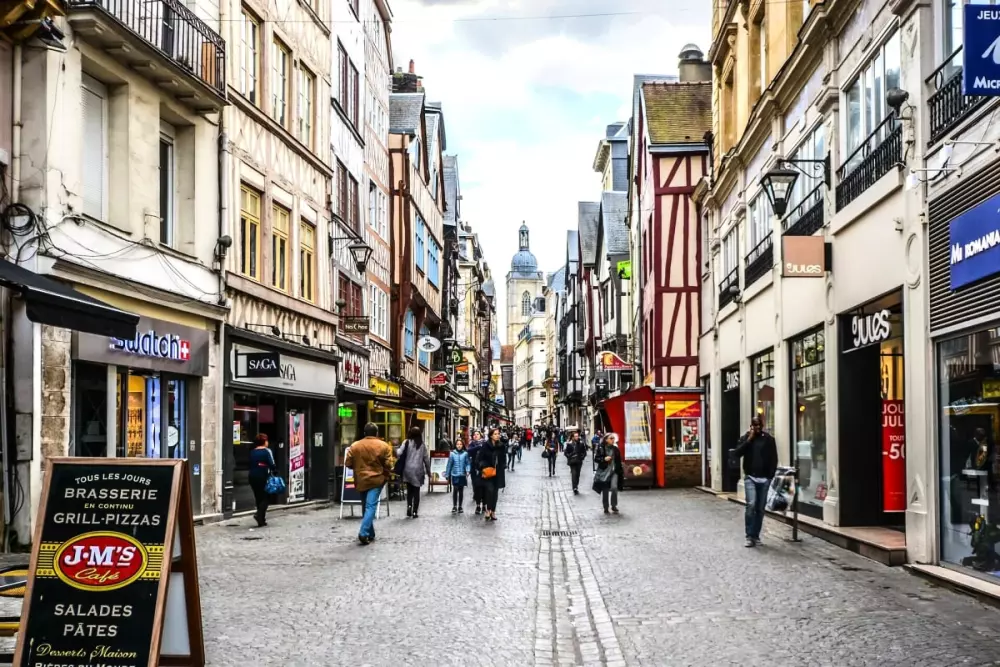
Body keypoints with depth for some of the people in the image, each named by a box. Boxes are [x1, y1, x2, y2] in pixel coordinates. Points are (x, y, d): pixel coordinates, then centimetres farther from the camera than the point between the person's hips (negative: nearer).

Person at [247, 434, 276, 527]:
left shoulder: (252, 452, 9)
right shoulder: (267, 451, -7)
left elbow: (250, 465, 9)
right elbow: (271, 464, -13)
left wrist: (253, 473, 13)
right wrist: (275, 471, 1)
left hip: (253, 477, 5)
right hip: (263, 477, -5)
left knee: (258, 498, 11)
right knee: (266, 497, 3)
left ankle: (261, 520, 13)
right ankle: (259, 514, -19)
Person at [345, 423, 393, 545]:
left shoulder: (355, 446, 2)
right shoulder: (383, 446, -4)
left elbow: (348, 463, 3)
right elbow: (388, 465, -7)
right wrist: (387, 476, 10)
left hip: (361, 481, 3)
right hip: (376, 480, -3)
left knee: (367, 506, 16)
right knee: (371, 506, -7)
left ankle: (371, 534, 22)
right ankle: (364, 533, -22)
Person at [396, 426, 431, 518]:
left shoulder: (407, 442, -4)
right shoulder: (422, 445, 1)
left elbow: (399, 453, -14)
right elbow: (426, 459, 5)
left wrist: (396, 452, 10)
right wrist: (428, 471, 16)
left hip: (408, 470, 0)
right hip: (418, 471, 0)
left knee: (409, 490, 15)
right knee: (416, 491, 6)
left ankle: (409, 506, -4)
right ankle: (415, 512, 3)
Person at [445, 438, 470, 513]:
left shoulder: (465, 453, -1)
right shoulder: (452, 454, 0)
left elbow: (467, 463, 1)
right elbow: (449, 465, 6)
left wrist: (467, 471, -17)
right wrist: (447, 475, 9)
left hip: (462, 475, 1)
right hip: (454, 475, -1)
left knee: (461, 491, 9)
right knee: (455, 490, -11)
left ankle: (460, 507, 20)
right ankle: (454, 506, -2)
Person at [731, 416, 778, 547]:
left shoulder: (769, 439, 5)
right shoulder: (745, 438, 6)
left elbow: (774, 459, 5)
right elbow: (736, 454, -7)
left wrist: (771, 476, -5)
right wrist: (749, 440, -11)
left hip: (764, 479, 1)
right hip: (750, 477, -1)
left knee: (760, 508, 5)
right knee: (751, 505, -17)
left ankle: (756, 536, 14)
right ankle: (750, 536, -13)